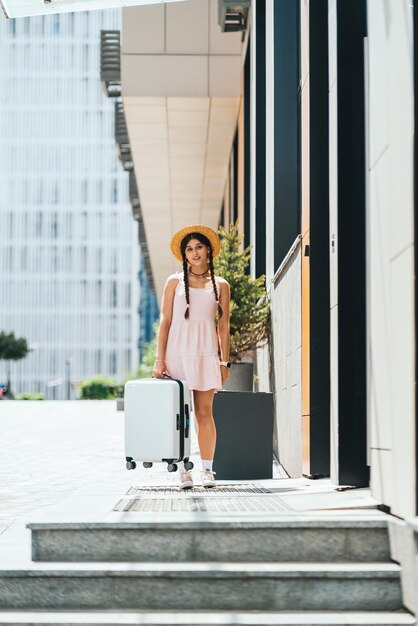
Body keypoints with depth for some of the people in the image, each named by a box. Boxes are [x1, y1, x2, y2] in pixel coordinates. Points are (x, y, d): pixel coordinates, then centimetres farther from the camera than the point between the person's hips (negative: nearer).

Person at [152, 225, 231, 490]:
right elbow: (165, 321, 5)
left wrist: (225, 361, 4)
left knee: (204, 413, -2)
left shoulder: (220, 285, 11)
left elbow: (224, 326, 11)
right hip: (177, 351, 0)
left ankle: (207, 469, 3)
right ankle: (183, 469, 1)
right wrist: (159, 359, -2)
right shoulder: (175, 282, 9)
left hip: (205, 353, 0)